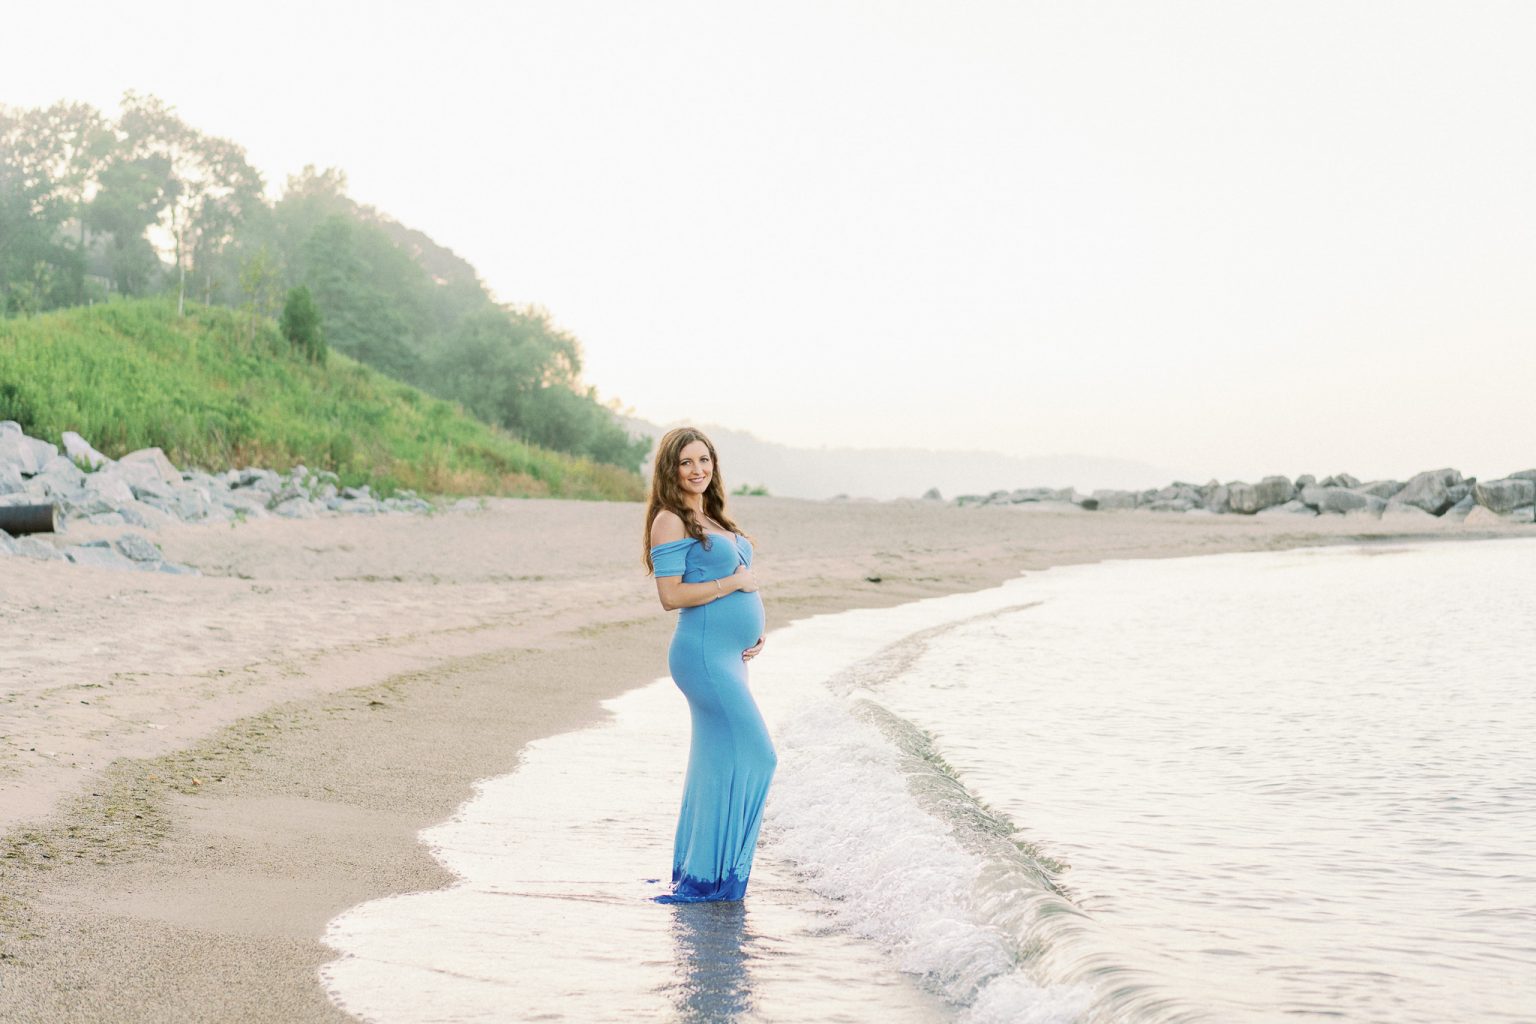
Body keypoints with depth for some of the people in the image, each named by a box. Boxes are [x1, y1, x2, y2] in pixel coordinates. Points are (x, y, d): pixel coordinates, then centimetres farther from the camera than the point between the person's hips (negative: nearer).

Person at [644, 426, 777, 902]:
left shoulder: (711, 519, 18)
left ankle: (695, 873, 19)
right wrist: (735, 582, -12)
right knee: (753, 754, -10)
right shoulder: (671, 521, -9)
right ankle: (713, 876, -4)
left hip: (729, 655, 9)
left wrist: (754, 631, 8)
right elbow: (671, 595, -17)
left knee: (716, 763, 11)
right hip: (704, 653, -9)